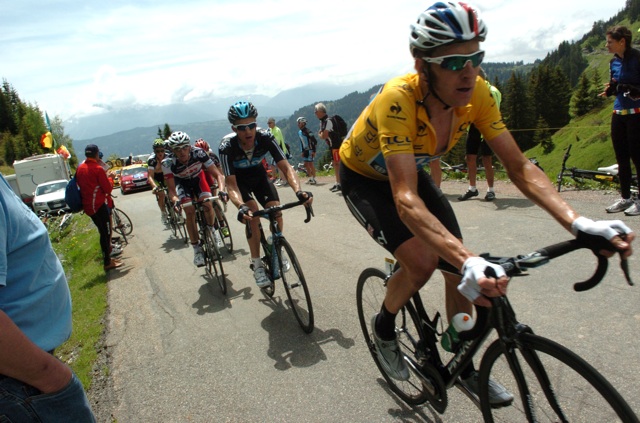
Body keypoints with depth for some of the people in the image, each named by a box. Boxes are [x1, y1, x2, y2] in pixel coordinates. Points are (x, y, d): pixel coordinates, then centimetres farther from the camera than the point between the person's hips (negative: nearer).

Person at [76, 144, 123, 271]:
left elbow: (79, 184, 19)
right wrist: (110, 179, 2)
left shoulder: (80, 168, 7)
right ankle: (108, 262, 3)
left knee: (103, 230, 20)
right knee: (105, 232, -1)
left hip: (87, 205, 8)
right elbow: (108, 189, -14)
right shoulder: (98, 169, -16)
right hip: (99, 204, -8)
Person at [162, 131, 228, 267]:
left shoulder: (199, 153, -35)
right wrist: (175, 200, -52)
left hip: (198, 177, 0)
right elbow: (171, 189, -31)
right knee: (190, 211, -16)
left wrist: (222, 190, -53)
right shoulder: (168, 163, -34)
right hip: (182, 182, 0)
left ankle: (211, 229, 11)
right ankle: (197, 249, -4)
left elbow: (218, 175, -35)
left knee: (207, 204, -21)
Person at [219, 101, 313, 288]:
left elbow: (285, 167, -33)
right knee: (252, 213, -25)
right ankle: (257, 265, -13)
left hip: (258, 175, 2)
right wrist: (241, 207, -57)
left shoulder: (265, 138, -29)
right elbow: (231, 185, -37)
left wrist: (298, 190, -51)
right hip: (238, 179, -2)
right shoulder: (227, 147, -34)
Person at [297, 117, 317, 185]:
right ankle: (311, 178, 19)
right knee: (306, 164, 9)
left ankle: (314, 179, 0)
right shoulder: (299, 132, 10)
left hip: (309, 150, -8)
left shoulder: (307, 131, -14)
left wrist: (314, 151, -19)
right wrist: (302, 151, 16)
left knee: (311, 164, -6)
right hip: (304, 150, 8)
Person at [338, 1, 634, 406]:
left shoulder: (475, 92, -21)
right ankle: (383, 327, 9)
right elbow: (406, 199, -46)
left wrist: (579, 223, -35)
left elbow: (520, 166, -21)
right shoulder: (398, 99, -38)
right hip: (363, 178, -5)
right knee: (421, 261, -25)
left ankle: (465, 369, 20)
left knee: (461, 269, -3)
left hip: (412, 171, 5)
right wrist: (469, 261, -58)